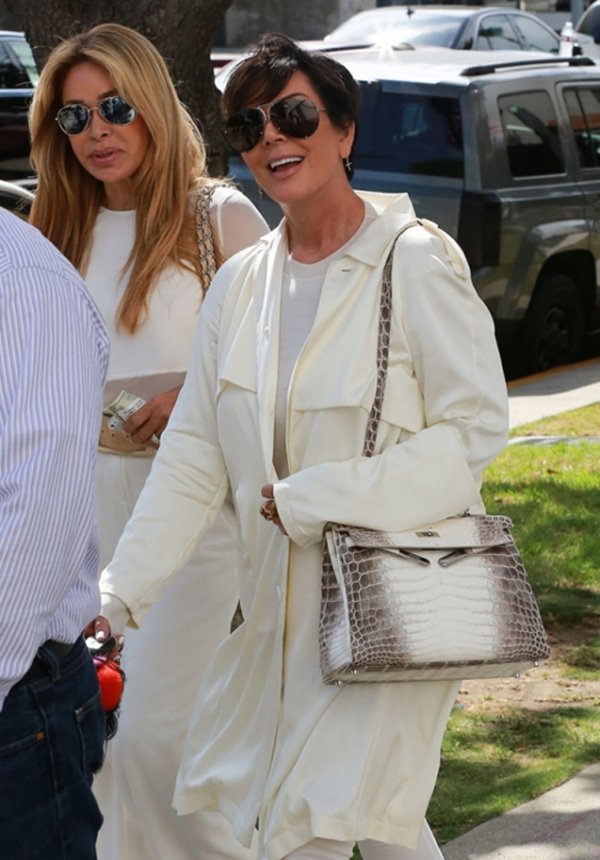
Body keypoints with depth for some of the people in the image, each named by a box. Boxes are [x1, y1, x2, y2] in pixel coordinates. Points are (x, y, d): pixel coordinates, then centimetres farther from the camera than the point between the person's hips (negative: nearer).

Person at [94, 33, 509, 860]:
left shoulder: (414, 261, -9)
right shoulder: (241, 284, 8)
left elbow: (476, 427, -13)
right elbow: (192, 462, 7)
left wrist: (308, 499, -15)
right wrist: (115, 596, -2)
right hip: (283, 606, 5)